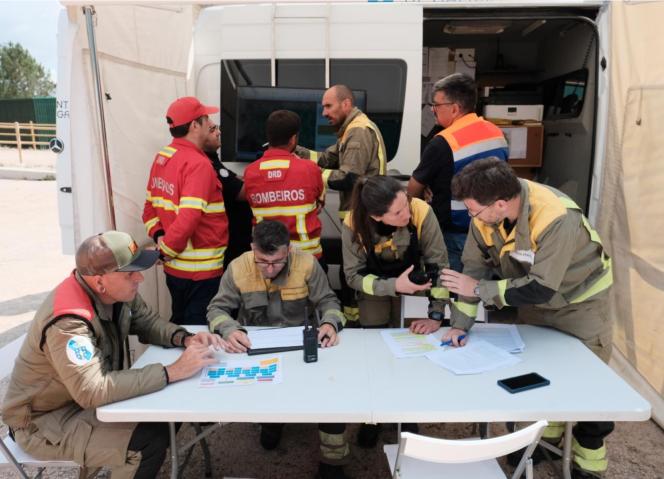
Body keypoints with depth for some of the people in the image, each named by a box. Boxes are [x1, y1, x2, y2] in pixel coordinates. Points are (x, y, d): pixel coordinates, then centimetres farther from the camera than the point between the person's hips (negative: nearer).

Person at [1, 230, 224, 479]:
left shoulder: (118, 291, -9)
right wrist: (173, 371, -39)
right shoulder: (68, 321, -34)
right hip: (45, 420, -8)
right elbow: (92, 391, -41)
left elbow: (147, 321, 5)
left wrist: (186, 338, -15)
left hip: (85, 396, 8)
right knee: (150, 442, -24)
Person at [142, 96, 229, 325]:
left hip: (174, 267, 8)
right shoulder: (198, 164, -19)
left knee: (179, 324, 22)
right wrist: (166, 249, -15)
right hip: (200, 270, -8)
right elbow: (189, 216, -27)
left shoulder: (161, 158, 7)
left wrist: (159, 236, 0)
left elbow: (150, 206, 12)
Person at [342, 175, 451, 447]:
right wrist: (393, 286, -36)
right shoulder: (354, 224, -32)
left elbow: (439, 264, -25)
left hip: (413, 282, 0)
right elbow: (353, 275, -22)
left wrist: (436, 315, -27)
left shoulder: (421, 213, -33)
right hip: (375, 286, 0)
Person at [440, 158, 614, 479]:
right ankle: (547, 435, 39)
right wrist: (461, 324, -21)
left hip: (580, 299, -5)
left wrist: (478, 289, -31)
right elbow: (475, 267, -16)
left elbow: (540, 288, -37)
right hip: (532, 296, 5)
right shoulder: (485, 211, -23)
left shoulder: (557, 219, -40)